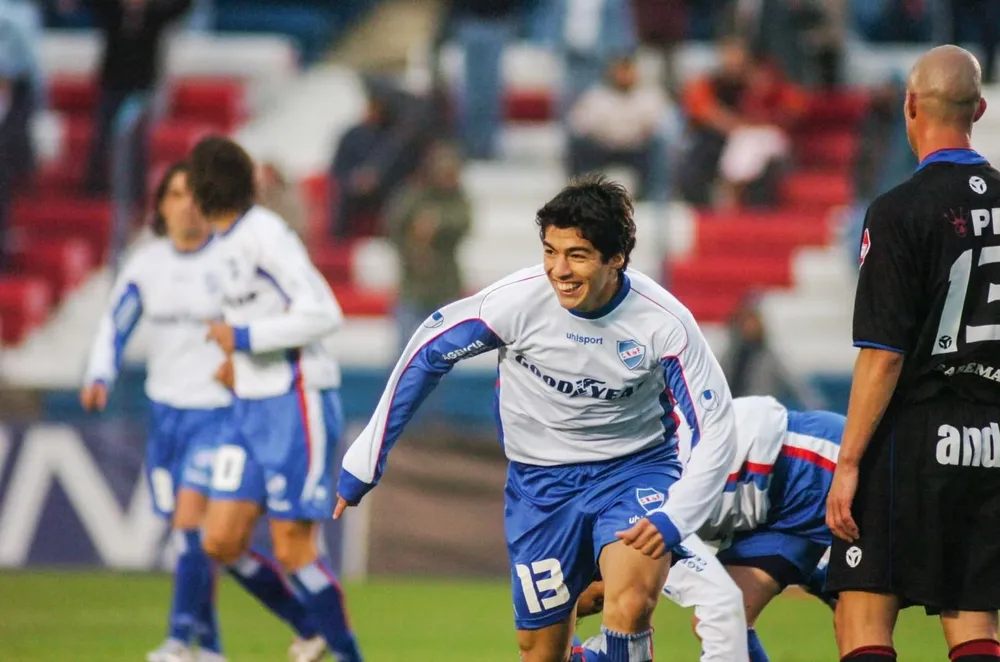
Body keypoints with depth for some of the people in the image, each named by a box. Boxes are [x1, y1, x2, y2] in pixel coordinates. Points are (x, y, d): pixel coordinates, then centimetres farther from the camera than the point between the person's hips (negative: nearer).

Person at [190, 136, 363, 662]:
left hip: (298, 407, -9)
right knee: (221, 542, 1)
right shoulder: (230, 242, 13)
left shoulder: (265, 234, -15)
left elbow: (323, 314, -21)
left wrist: (243, 339, -17)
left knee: (292, 551, -8)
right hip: (252, 409, 9)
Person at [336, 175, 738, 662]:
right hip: (541, 480, 2)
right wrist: (365, 461, -1)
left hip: (635, 470, -2)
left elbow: (715, 431, -15)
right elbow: (427, 352, -5)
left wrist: (673, 518, -30)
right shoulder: (516, 300, -20)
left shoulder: (664, 323, -22)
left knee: (631, 604, -29)